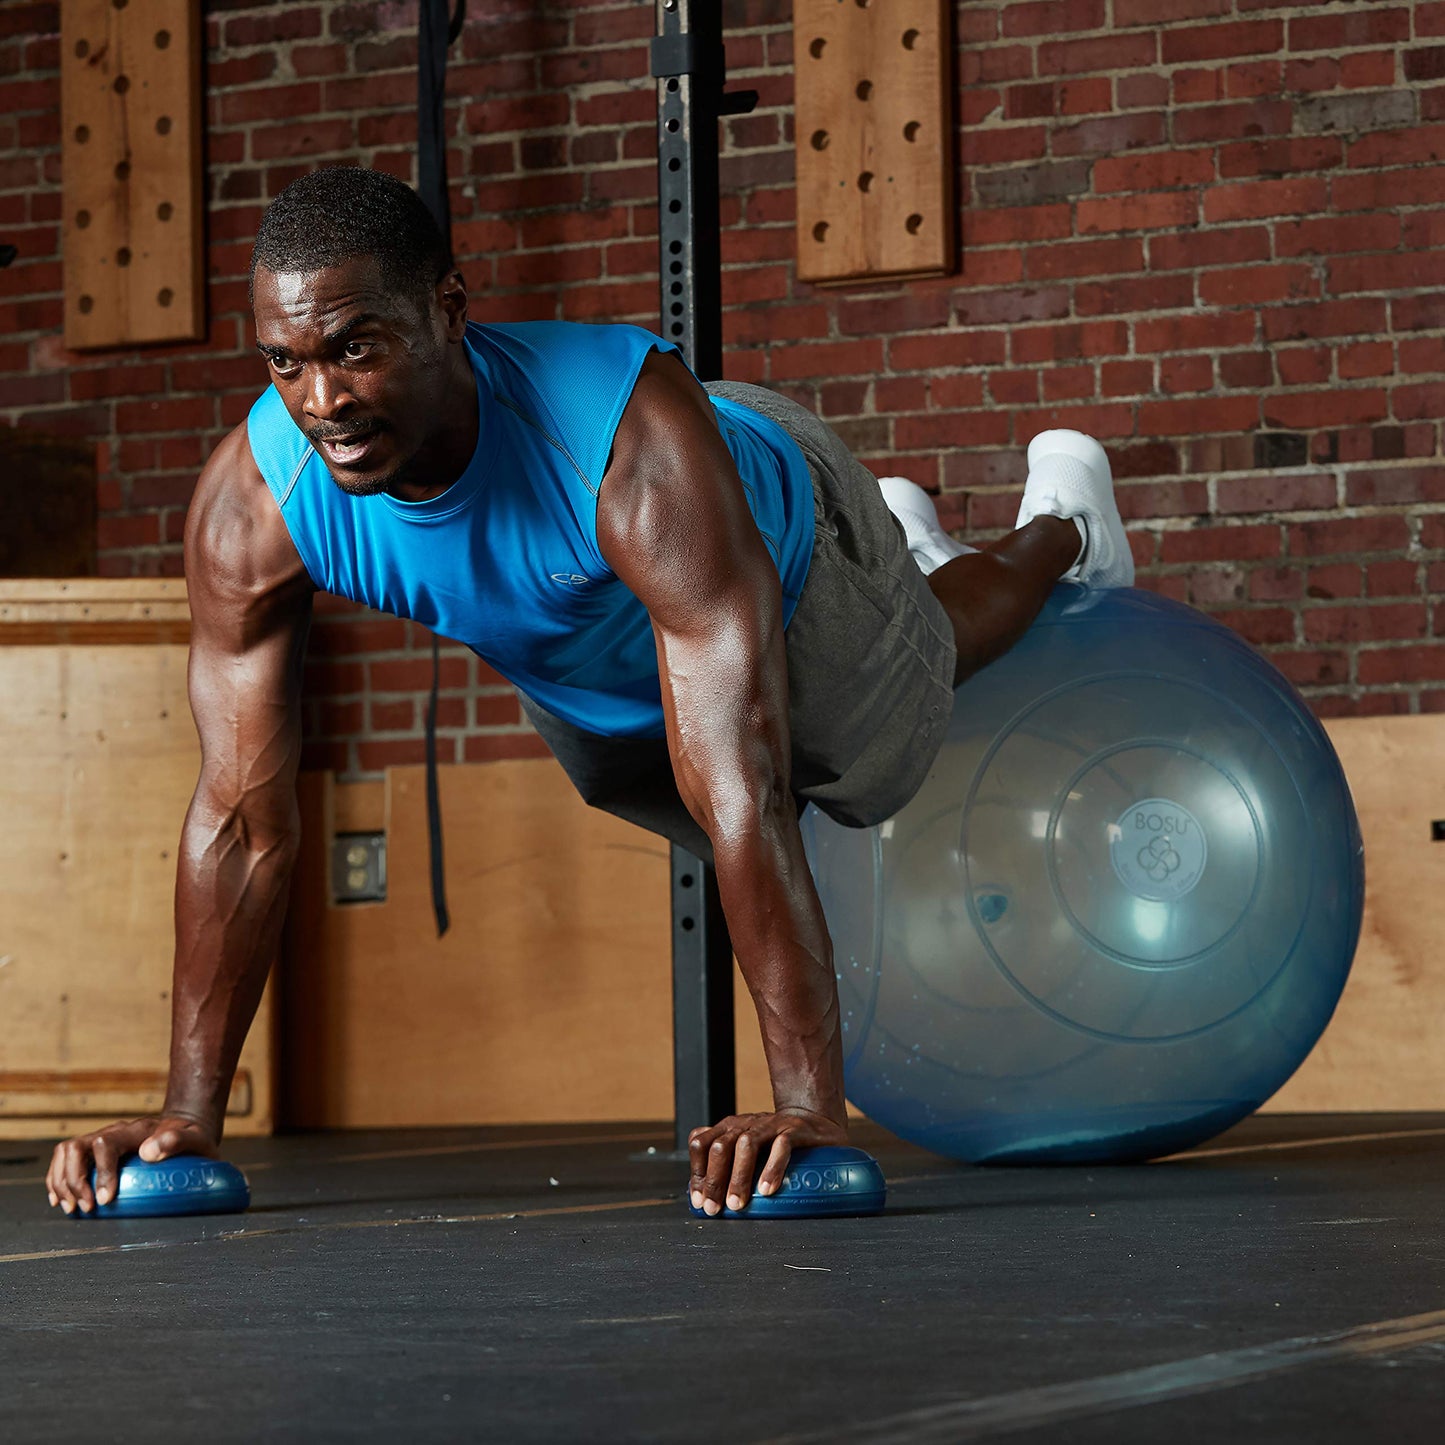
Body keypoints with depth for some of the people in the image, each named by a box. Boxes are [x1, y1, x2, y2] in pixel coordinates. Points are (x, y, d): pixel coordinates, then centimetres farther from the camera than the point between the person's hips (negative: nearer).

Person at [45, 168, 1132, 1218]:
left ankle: (1061, 520, 59)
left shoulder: (632, 434, -51)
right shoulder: (250, 503, -39)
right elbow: (244, 816, -29)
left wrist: (810, 1103, -57)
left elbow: (742, 793, -53)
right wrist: (188, 1112, -30)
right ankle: (904, 533, 61)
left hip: (783, 561, -4)